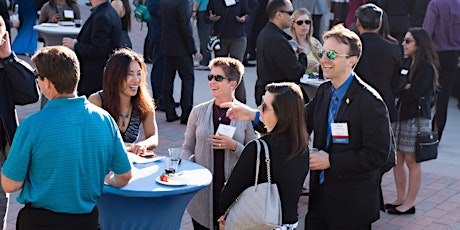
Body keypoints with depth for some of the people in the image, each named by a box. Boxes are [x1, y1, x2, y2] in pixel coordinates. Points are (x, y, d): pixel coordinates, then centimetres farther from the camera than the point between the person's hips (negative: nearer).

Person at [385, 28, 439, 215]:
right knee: (397, 159, 10)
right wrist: (405, 86, -12)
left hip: (417, 117, -8)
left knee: (411, 161, 0)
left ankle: (409, 203, 8)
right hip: (401, 115, 8)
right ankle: (400, 198, 21)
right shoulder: (407, 62, 12)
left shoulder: (426, 67, -11)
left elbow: (414, 93, -19)